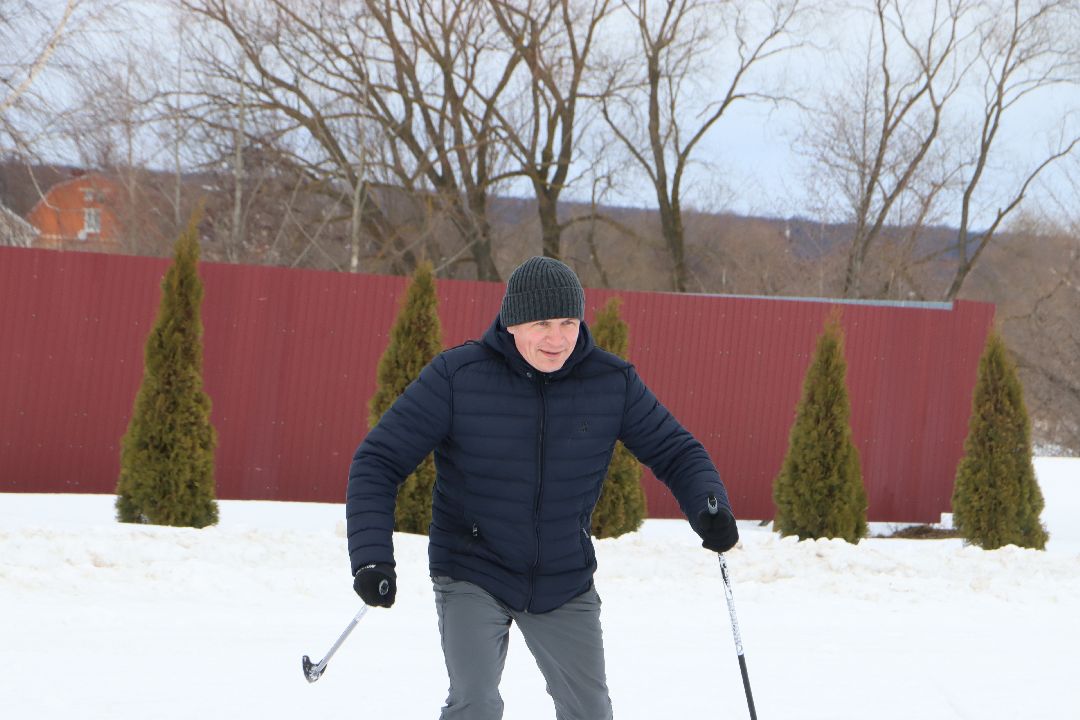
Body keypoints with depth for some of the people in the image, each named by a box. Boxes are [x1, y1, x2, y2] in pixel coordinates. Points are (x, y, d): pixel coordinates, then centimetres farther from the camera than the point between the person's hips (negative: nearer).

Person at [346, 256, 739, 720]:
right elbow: (378, 461, -13)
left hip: (565, 584, 3)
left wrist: (709, 509, -21)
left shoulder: (612, 381, -8)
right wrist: (371, 557, -25)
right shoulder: (457, 376, -17)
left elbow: (675, 451, 1)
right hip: (473, 574, -3)